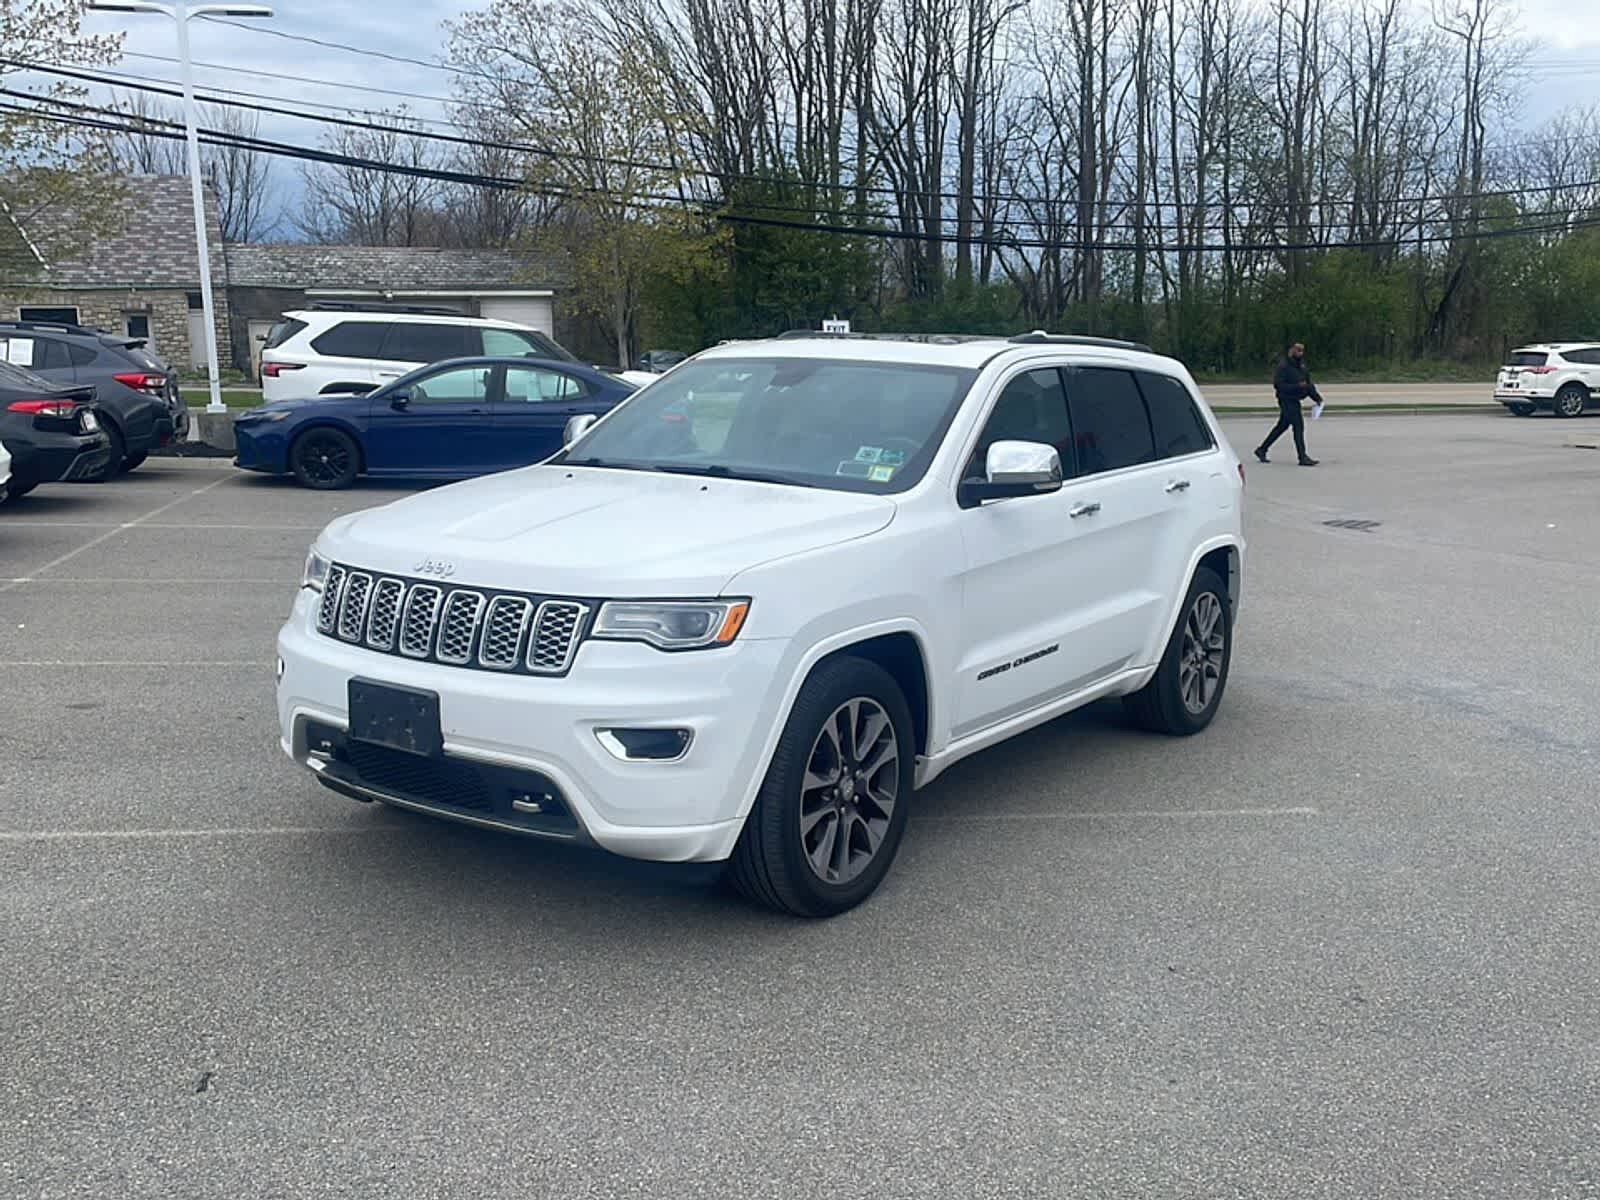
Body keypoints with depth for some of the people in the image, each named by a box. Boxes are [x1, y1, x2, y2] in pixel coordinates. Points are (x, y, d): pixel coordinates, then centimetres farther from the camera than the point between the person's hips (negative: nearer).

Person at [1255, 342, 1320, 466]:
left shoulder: (1301, 366, 12)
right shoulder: (1284, 366, -14)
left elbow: (1308, 383, 16)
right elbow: (1278, 385, -20)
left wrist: (1317, 397, 5)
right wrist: (1297, 386, -28)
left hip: (1295, 401, 9)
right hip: (1287, 401, -9)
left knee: (1282, 426, 16)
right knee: (1298, 426, -12)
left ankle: (1262, 449, 27)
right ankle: (1303, 457, -10)